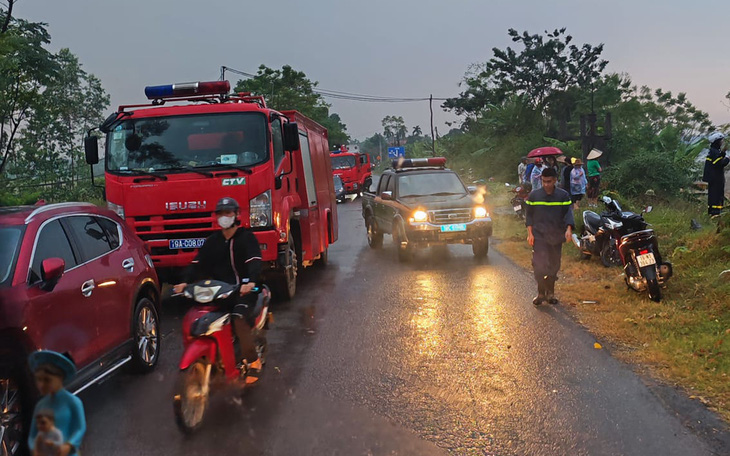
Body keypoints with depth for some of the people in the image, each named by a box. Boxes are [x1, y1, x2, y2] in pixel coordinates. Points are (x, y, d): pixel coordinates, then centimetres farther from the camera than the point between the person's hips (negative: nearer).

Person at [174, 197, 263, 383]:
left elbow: (254, 261, -15)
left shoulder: (246, 237, 1)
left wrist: (251, 282, -35)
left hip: (244, 289, -6)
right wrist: (186, 282, -10)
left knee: (238, 317, -30)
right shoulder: (212, 241, 17)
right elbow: (198, 263, 8)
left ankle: (252, 361, -19)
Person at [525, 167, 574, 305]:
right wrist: (530, 233, -2)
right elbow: (529, 215, 6)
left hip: (556, 236, 2)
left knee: (554, 265, 9)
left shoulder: (563, 195, 1)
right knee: (539, 264, -11)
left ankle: (550, 293, 23)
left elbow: (568, 213, -4)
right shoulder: (534, 195, 1)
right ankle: (541, 293, 1)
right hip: (539, 236, -2)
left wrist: (568, 229, -21)